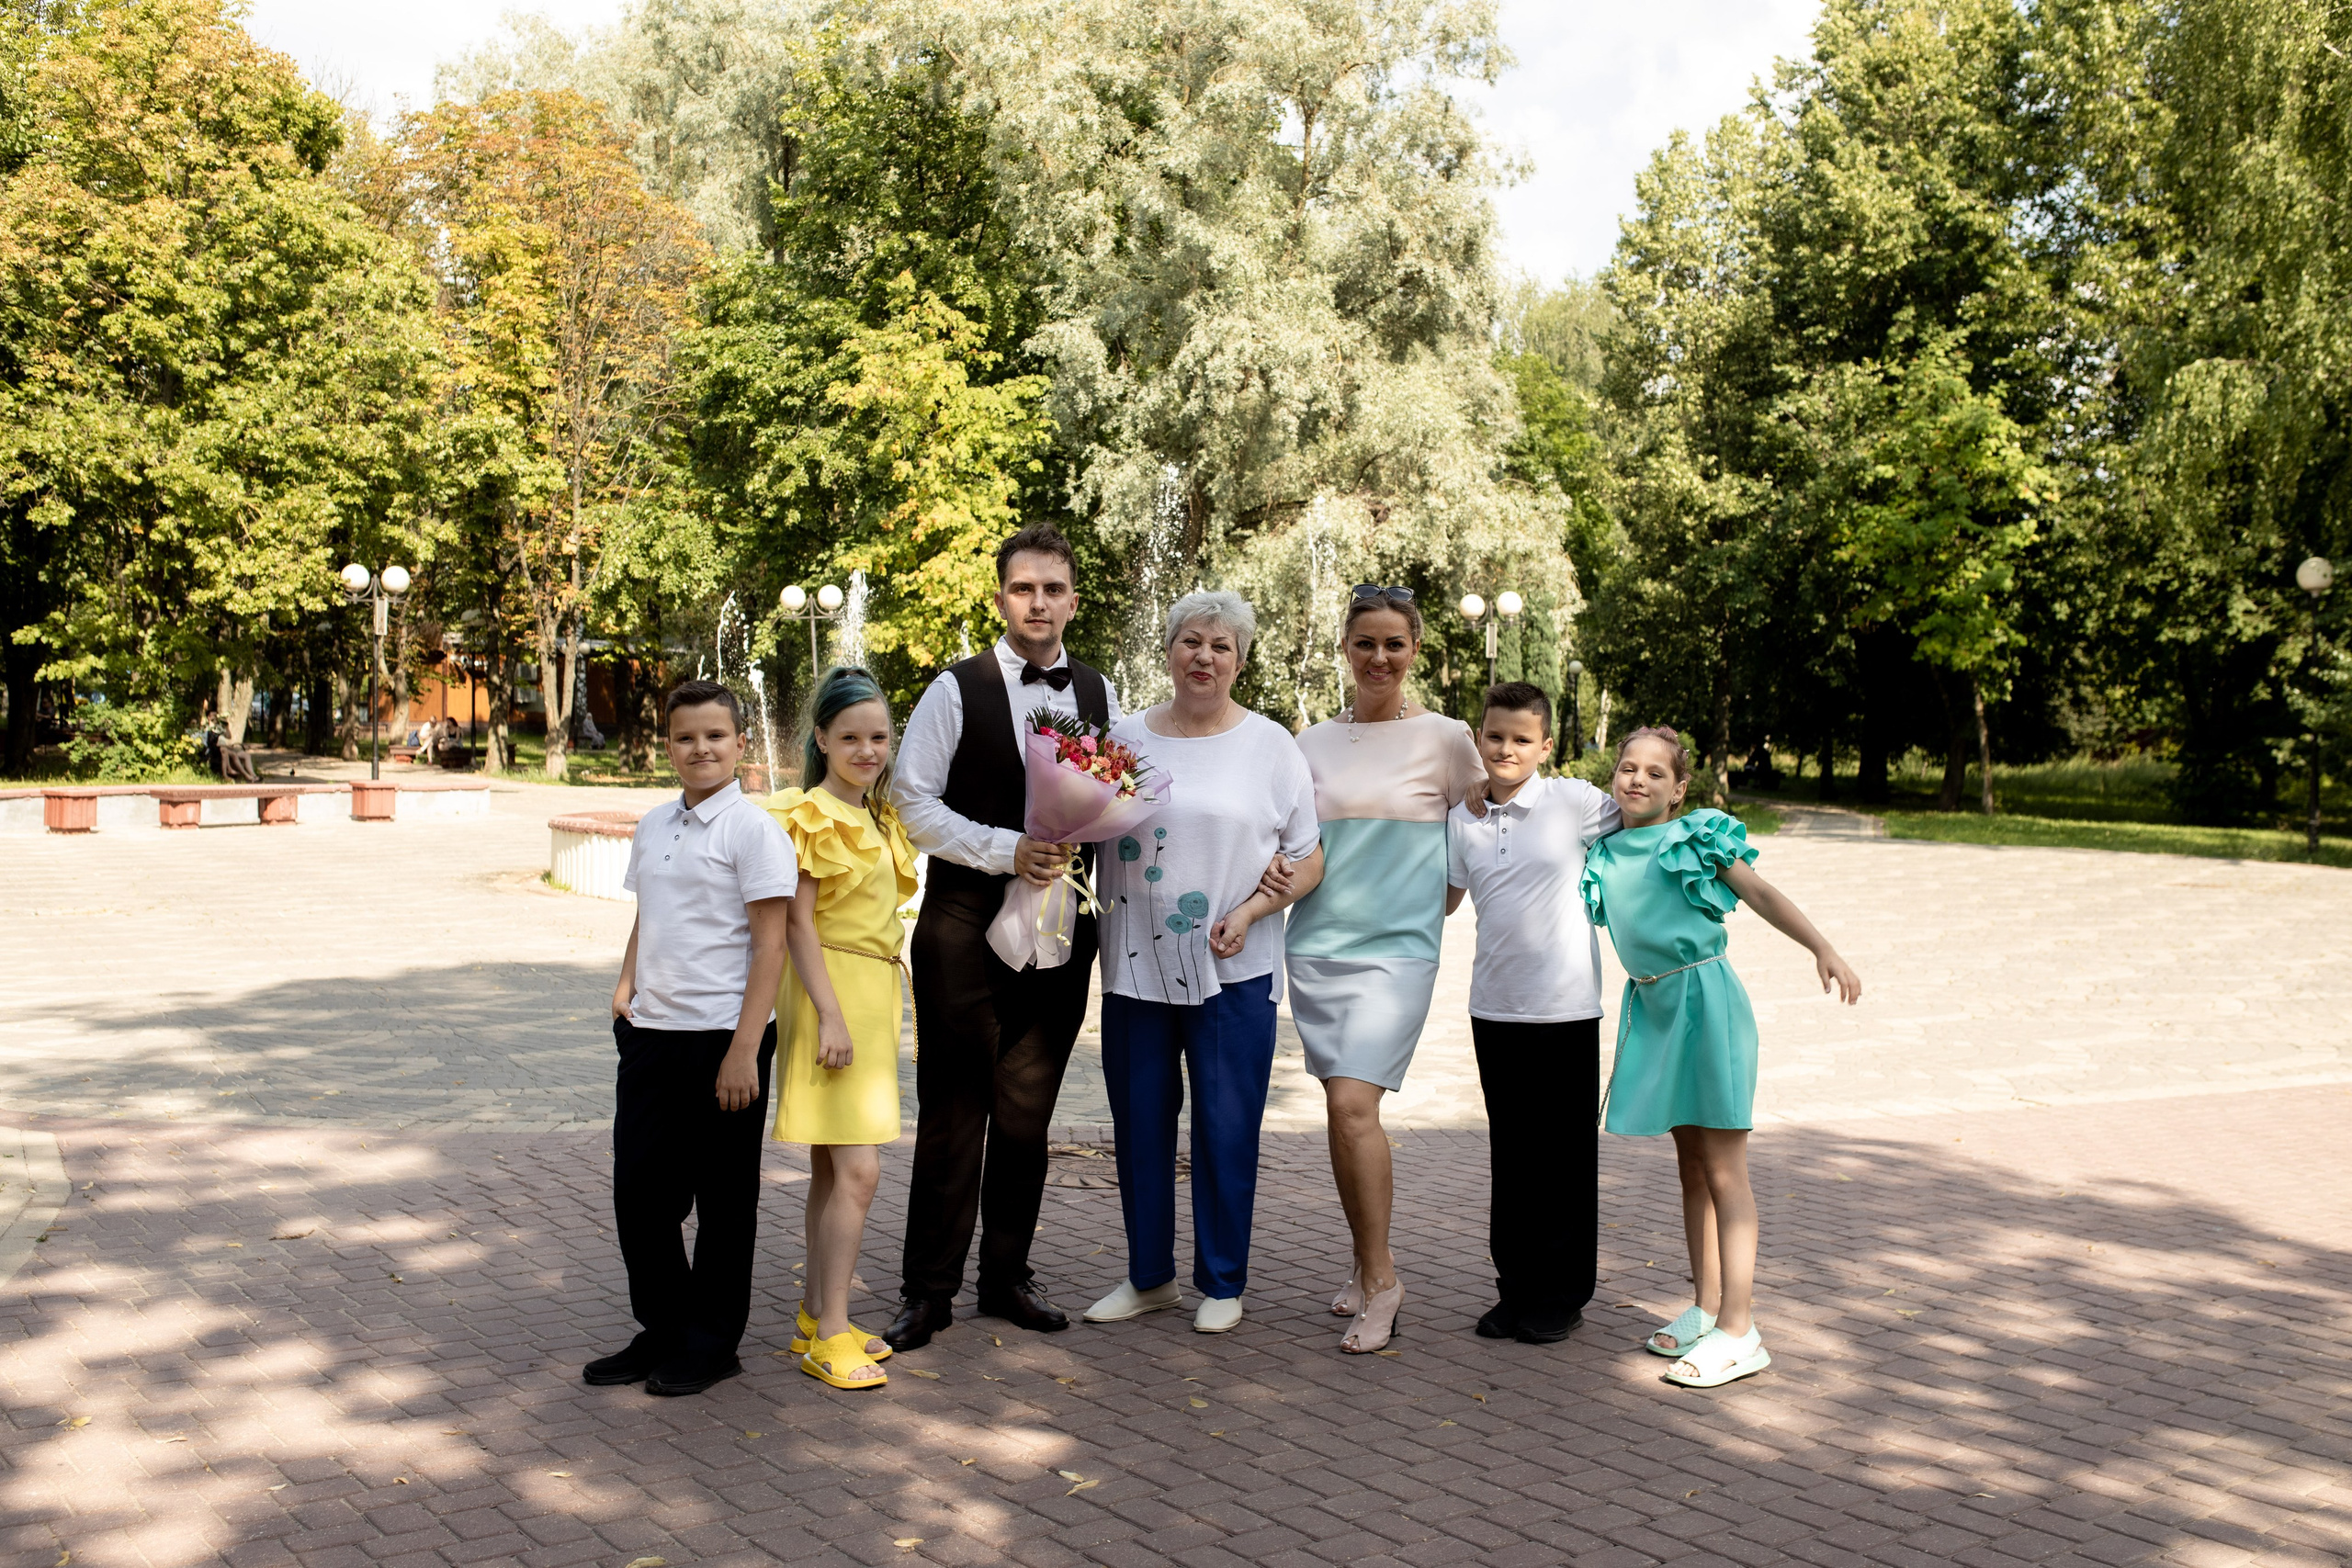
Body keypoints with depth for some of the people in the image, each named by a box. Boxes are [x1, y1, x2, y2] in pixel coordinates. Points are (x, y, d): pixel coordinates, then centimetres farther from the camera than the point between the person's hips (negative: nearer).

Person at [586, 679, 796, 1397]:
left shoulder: (753, 829, -9)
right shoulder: (653, 825, 11)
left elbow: (769, 944, -12)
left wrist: (744, 1050, -16)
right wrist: (626, 985, 5)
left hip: (722, 1036, -6)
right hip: (652, 1033, 7)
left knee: (723, 1196, 7)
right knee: (639, 1188, 11)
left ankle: (711, 1344, 22)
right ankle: (661, 1330, 28)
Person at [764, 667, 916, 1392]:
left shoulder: (879, 818, 15)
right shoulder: (811, 816, -11)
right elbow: (798, 921, -15)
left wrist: (877, 1008, 17)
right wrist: (830, 1015, -20)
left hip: (873, 992, 9)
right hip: (831, 988, -8)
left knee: (833, 1167, 12)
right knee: (857, 1169, -12)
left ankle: (817, 1316, 19)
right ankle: (830, 1336, -6)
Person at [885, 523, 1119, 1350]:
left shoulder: (1099, 693, 10)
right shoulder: (957, 689, -3)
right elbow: (913, 800, -7)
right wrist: (1006, 850, -15)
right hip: (966, 923, -4)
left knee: (1028, 1111, 11)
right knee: (952, 1109, 0)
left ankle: (1007, 1276, 24)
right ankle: (929, 1289, 11)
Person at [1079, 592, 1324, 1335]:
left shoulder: (1269, 745, 2)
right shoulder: (1123, 737, 8)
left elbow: (1310, 859, 1)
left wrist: (1250, 911, -12)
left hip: (1232, 969, -2)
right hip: (1135, 965, 3)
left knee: (1226, 1127, 2)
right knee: (1139, 1123, 8)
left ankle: (1222, 1283, 19)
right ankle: (1148, 1275, 25)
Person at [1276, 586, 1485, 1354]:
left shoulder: (1446, 739, 0)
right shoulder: (1315, 742, 10)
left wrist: (1441, 902, 6)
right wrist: (1276, 869, -6)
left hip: (1398, 947, -4)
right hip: (1317, 944, 4)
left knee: (1353, 1104, -15)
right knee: (1342, 1111, 8)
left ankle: (1381, 1279, -1)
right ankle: (1366, 1264, 23)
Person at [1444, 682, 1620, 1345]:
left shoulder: (1574, 801, -5)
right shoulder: (1462, 820, 5)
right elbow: (1443, 901, 12)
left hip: (1566, 1007, -3)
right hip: (1495, 1007, 3)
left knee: (1565, 1154, 6)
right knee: (1510, 1153, 11)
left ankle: (1562, 1294, 19)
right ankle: (1517, 1286, 24)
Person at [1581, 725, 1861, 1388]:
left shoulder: (1700, 835, -3)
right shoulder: (1603, 855, 10)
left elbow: (1762, 895, -5)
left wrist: (1823, 949, -14)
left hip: (1704, 997, -6)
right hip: (1650, 1005, 6)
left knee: (1723, 1169, -5)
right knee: (1691, 1164, 14)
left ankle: (1739, 1332, -3)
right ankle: (1706, 1309, 24)